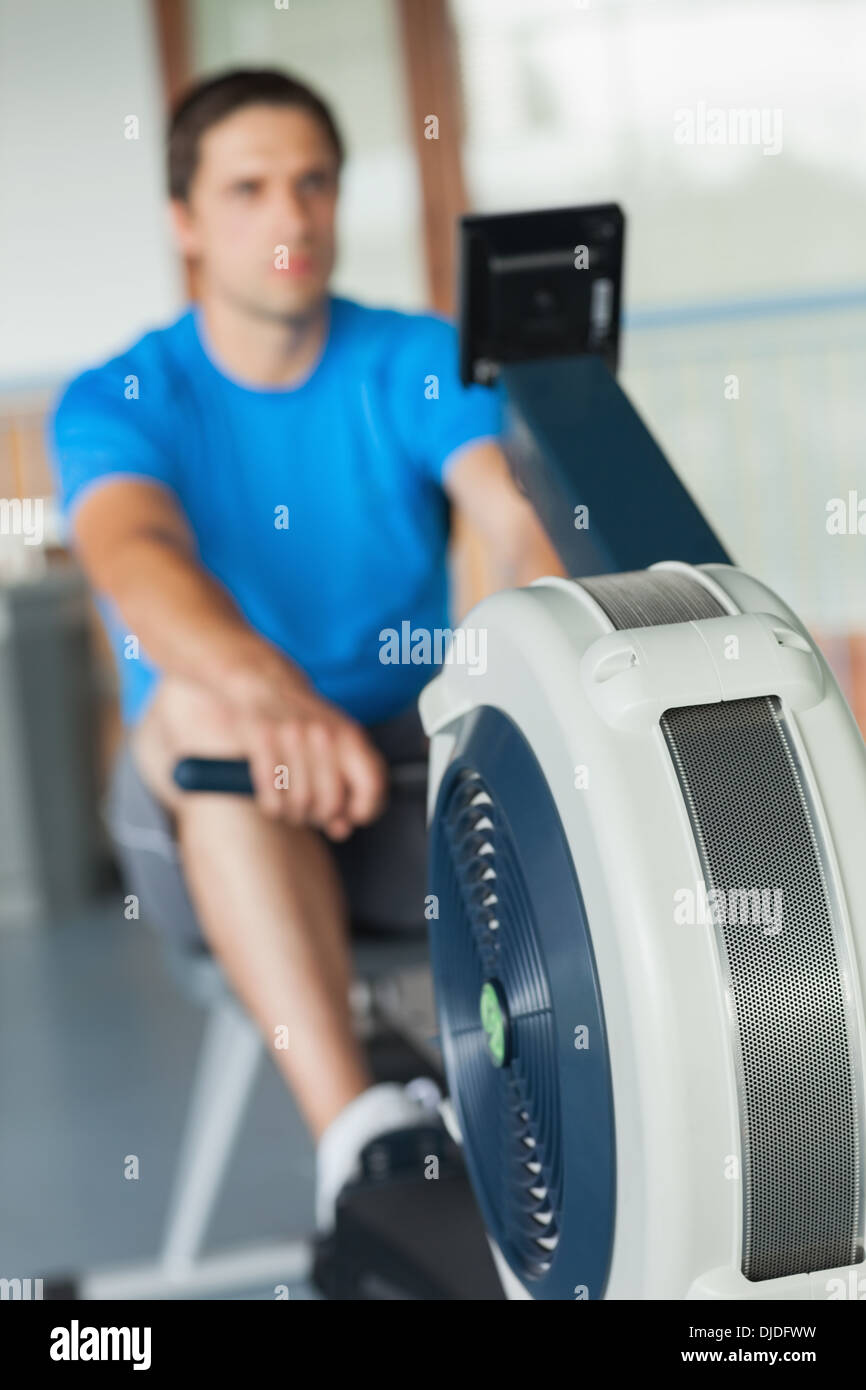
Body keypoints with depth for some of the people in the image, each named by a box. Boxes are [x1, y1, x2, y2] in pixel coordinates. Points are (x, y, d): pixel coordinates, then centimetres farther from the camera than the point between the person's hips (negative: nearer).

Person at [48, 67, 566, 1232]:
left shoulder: (422, 363, 0)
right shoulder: (119, 402, -5)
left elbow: (520, 516, -19)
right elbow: (137, 557, -28)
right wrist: (270, 693, -52)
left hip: (411, 779, 2)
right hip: (209, 809, -1)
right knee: (203, 701, -36)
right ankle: (358, 1136, -45)